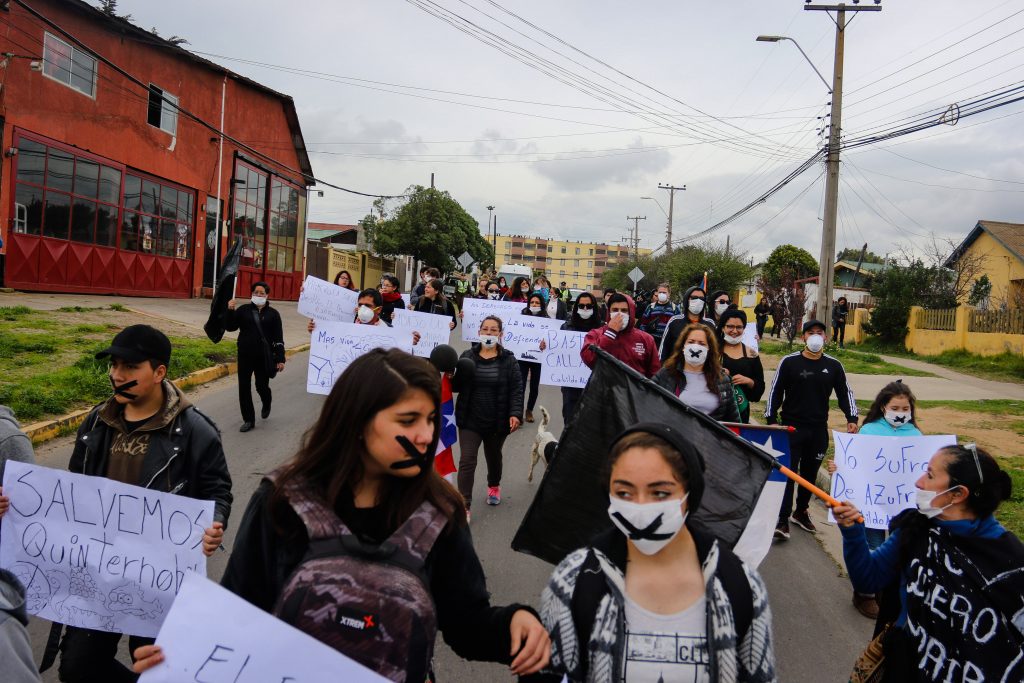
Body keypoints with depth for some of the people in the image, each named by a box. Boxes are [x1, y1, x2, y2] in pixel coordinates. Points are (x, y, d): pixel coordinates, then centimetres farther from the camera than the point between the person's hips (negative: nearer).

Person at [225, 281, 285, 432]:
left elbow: (278, 338, 0)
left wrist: (280, 359, -5)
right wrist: (230, 311, -13)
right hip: (245, 356, 2)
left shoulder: (273, 314, 2)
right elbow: (230, 327, 2)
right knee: (244, 388, 2)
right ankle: (248, 420, 13)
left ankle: (266, 404, 39)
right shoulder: (244, 310, 5)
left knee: (262, 386, 4)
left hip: (264, 357, -2)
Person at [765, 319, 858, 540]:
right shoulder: (789, 362, -3)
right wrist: (771, 420, -5)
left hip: (819, 430, 3)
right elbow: (775, 392, 0)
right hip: (791, 427, -3)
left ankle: (800, 512, 31)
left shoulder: (834, 366, 5)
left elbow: (844, 393, 12)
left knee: (810, 472, 14)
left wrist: (852, 418, 1)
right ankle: (782, 520, -4)